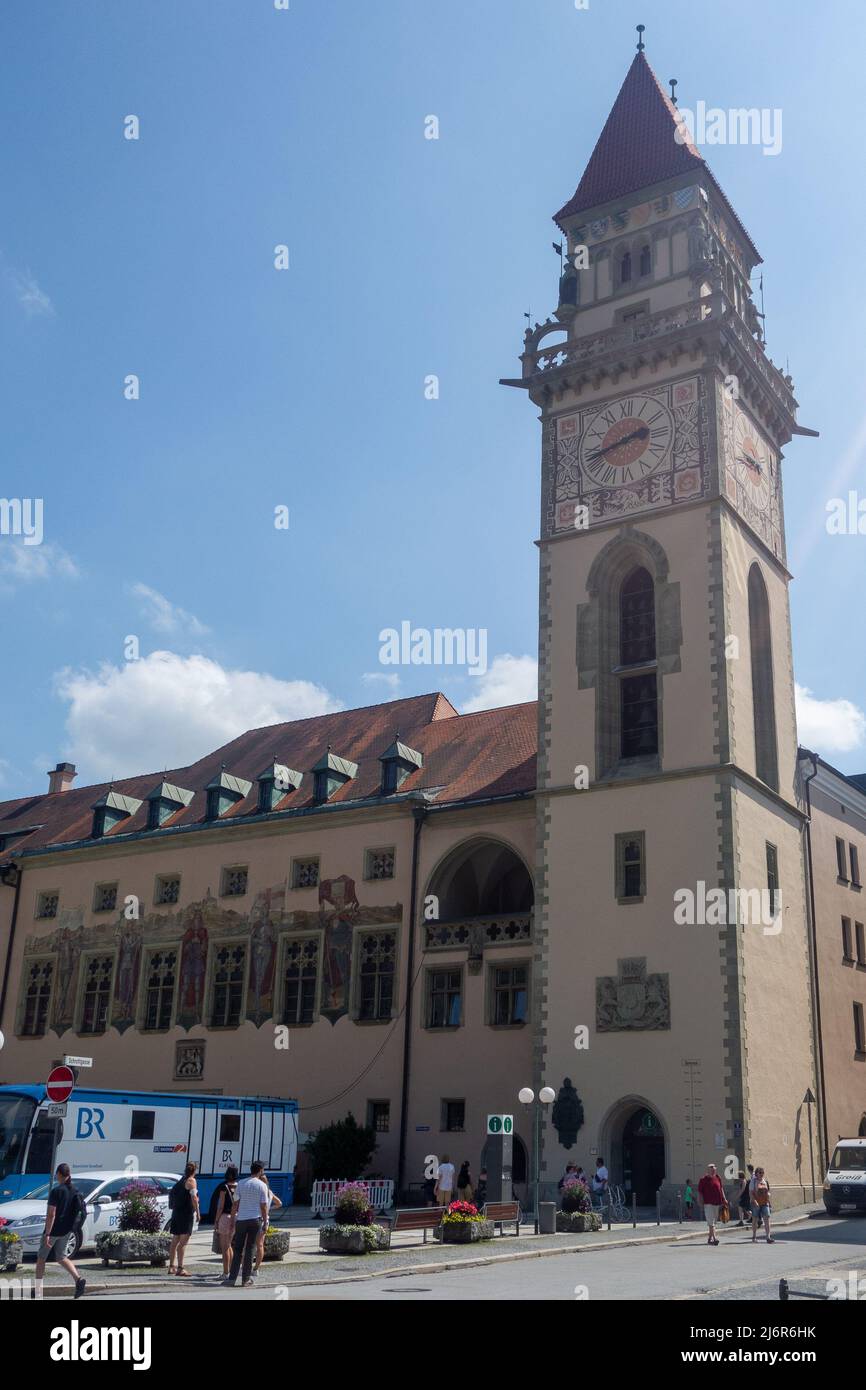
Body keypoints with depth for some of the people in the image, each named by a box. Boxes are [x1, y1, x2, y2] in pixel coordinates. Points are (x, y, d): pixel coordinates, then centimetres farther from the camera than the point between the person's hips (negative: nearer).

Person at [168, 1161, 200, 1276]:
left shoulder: (180, 1180, 15)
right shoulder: (191, 1180, -8)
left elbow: (171, 1195, 20)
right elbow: (194, 1197, -17)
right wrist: (198, 1212, -15)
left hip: (176, 1212, 8)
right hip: (187, 1213, -8)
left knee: (175, 1241, 14)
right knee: (183, 1242, -9)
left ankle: (171, 1267, 20)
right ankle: (180, 1268, -12)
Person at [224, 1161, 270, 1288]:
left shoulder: (241, 1184, 5)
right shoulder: (262, 1185, -3)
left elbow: (235, 1204, 4)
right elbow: (264, 1206, -4)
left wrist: (232, 1221, 9)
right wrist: (265, 1222, 3)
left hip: (241, 1219, 2)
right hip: (255, 1219, -2)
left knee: (237, 1249, 7)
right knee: (250, 1249, 6)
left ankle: (232, 1278, 1)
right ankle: (247, 1278, 7)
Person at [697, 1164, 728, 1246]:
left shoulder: (718, 1178, 9)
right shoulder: (704, 1179, -5)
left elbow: (721, 1189, 19)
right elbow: (699, 1192, -3)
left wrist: (724, 1199, 14)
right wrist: (701, 1201, -10)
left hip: (717, 1203, 5)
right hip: (708, 1203, -5)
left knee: (714, 1221, 12)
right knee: (711, 1222, -11)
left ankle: (710, 1238, 22)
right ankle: (714, 1238, -17)